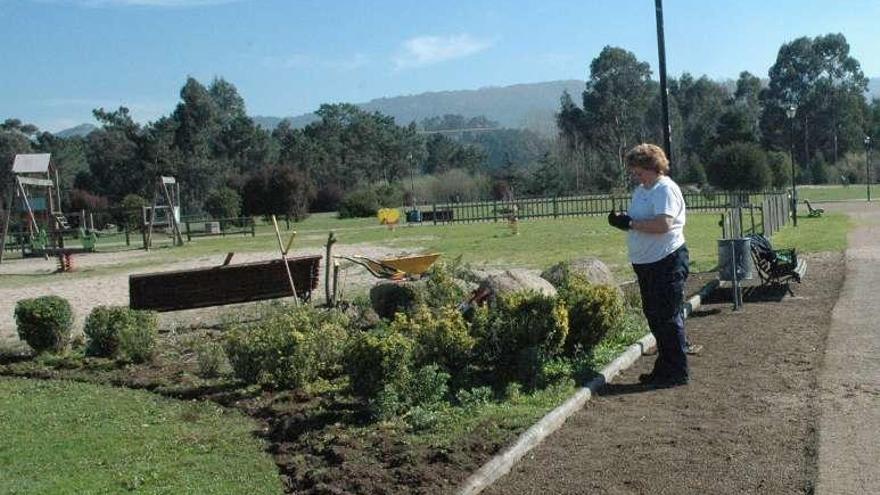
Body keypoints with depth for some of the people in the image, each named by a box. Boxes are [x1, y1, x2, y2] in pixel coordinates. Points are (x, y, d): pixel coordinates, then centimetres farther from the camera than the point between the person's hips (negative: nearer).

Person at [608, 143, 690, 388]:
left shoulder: (666, 189, -13)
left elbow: (663, 223, -26)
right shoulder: (641, 190, 17)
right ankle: (664, 368, 26)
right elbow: (637, 224, 20)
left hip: (667, 261, -10)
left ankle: (677, 373, 7)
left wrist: (630, 223, -20)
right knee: (654, 317, 15)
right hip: (646, 262, 10)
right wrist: (621, 220, -2)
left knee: (669, 318, -3)